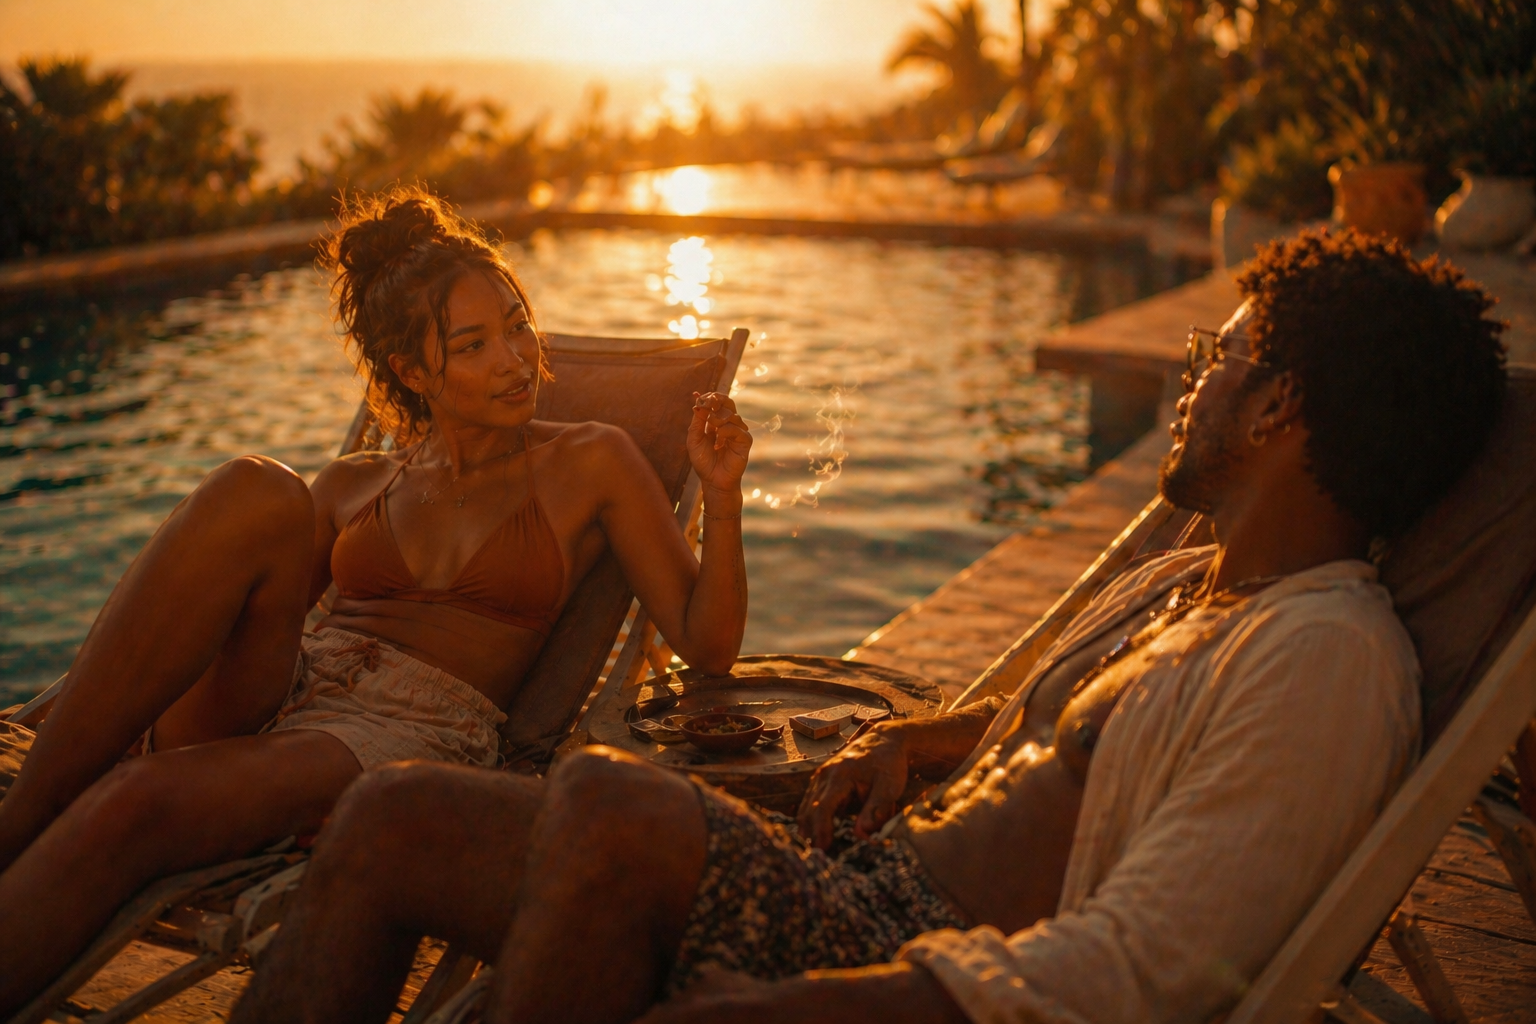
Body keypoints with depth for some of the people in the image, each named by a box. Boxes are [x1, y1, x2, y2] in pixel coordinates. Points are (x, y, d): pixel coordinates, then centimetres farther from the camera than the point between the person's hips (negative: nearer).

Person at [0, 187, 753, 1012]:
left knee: (134, 805, -33)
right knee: (256, 491, -27)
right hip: (274, 691, 4)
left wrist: (721, 494, -8)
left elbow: (707, 647, 7)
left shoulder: (590, 464, 12)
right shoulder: (351, 486, 21)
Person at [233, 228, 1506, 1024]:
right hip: (866, 890, 9)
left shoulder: (1325, 660, -14)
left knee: (605, 801, -34)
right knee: (394, 819, -3)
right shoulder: (1186, 585, 16)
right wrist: (916, 739, 14)